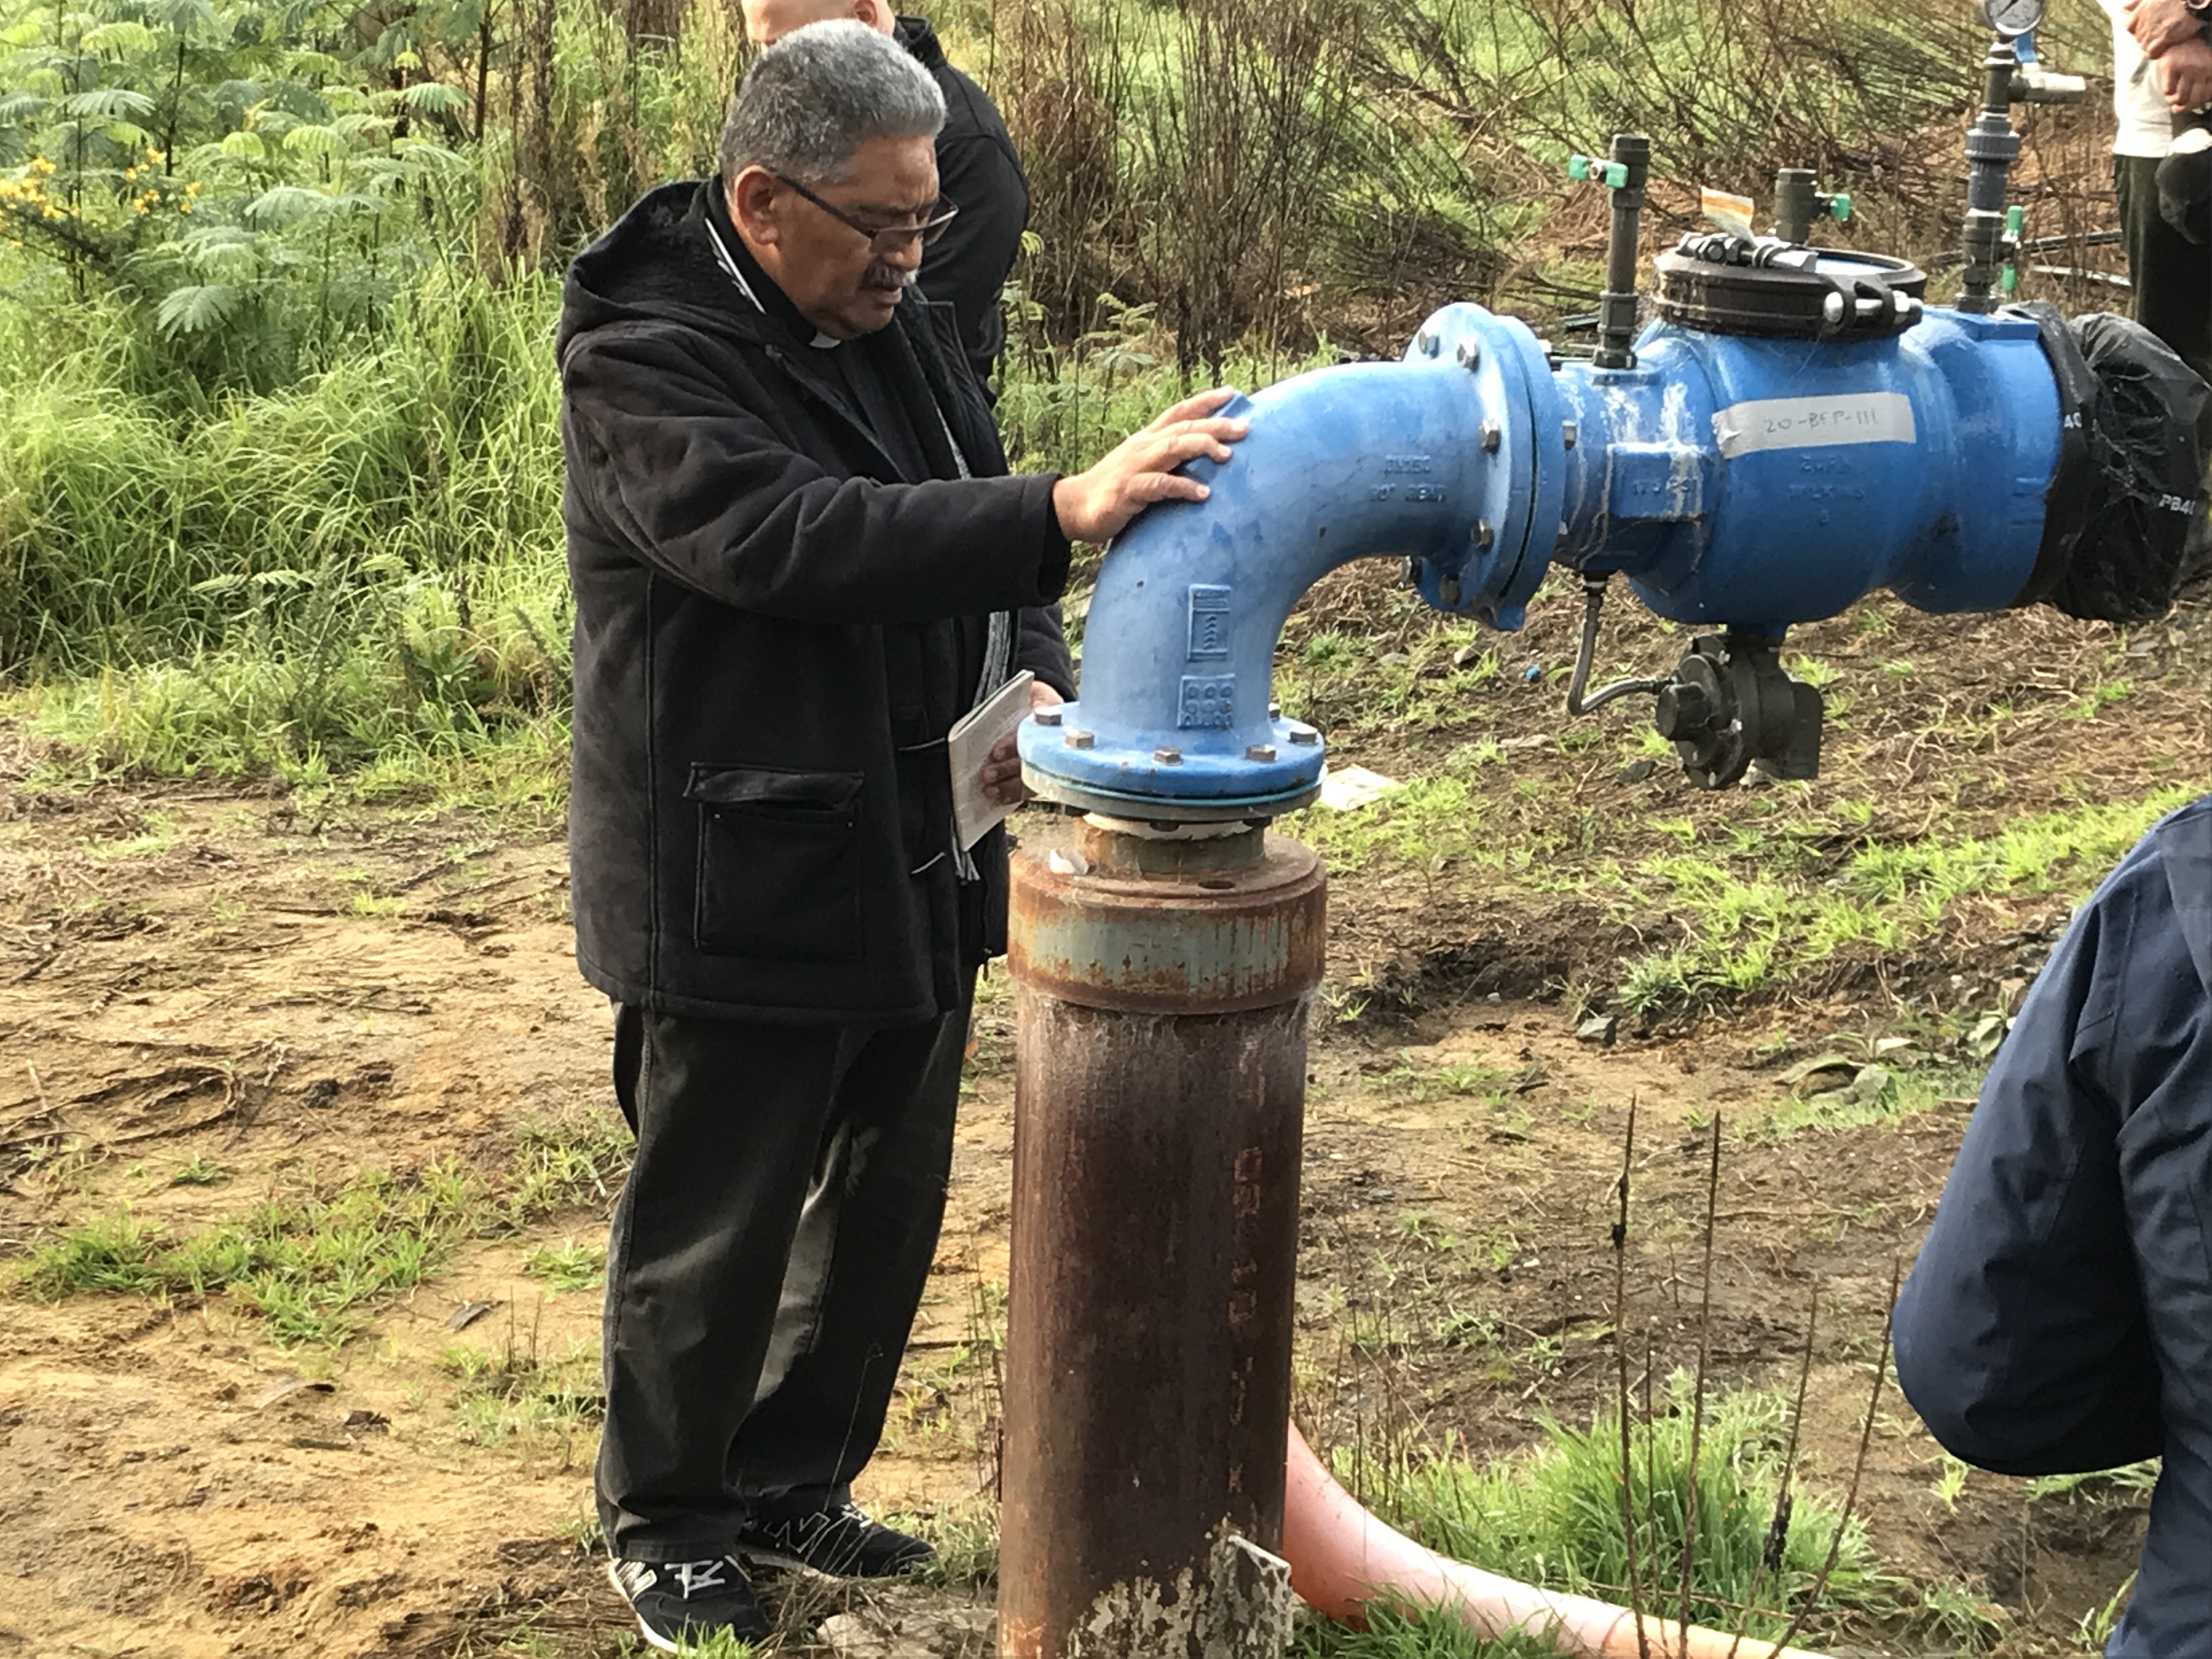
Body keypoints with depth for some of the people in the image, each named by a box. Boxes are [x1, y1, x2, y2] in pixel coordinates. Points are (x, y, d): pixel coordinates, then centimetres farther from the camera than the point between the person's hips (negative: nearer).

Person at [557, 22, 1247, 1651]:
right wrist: (1064, 510, -42)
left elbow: (966, 542, 11)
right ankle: (666, 1522, 29)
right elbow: (795, 540, -33)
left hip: (919, 875, 8)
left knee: (888, 1206, 18)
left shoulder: (903, 328, 7)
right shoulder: (646, 358, -18)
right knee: (715, 1229, 7)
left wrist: (1033, 680, -12)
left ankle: (792, 1484, 38)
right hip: (743, 889, -8)